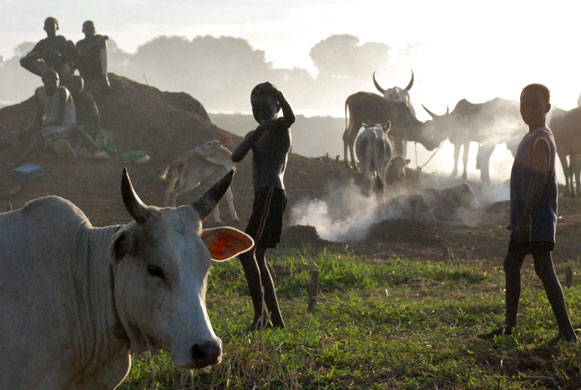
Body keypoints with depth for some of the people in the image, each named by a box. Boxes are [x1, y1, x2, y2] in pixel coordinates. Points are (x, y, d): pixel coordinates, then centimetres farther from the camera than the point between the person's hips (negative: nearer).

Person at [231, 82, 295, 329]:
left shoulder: (279, 128, 0)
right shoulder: (255, 135, 24)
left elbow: (290, 118, -26)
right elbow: (236, 156, 4)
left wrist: (278, 93, -42)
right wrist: (260, 130, -10)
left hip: (271, 194, -10)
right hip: (263, 196, 10)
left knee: (247, 252, -17)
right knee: (257, 258, 10)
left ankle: (259, 312, -17)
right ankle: (275, 318, 12)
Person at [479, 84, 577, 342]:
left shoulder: (541, 139, -14)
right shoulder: (531, 138, 16)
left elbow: (539, 180, -21)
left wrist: (526, 217, -24)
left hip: (537, 217, -11)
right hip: (524, 217, 11)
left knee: (543, 269, -11)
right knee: (511, 265, 15)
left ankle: (567, 333, -11)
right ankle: (510, 326, 24)